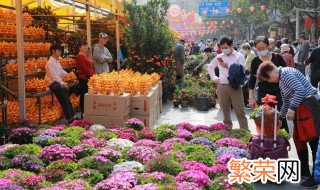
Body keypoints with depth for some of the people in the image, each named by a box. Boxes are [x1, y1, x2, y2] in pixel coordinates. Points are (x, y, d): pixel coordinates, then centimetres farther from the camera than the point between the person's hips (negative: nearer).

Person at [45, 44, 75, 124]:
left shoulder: (57, 61, 13)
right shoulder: (50, 62, -16)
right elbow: (53, 76, -20)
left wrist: (64, 73, -2)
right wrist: (62, 83, -19)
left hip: (60, 83, 9)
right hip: (55, 84, -9)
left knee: (68, 100, 9)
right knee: (65, 101, -11)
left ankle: (72, 116, 15)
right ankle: (69, 119, -7)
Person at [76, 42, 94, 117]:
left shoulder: (86, 56, 18)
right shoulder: (80, 56, -11)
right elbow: (85, 68, -15)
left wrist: (93, 75, 9)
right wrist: (92, 76, -12)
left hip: (89, 78, 9)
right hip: (84, 79, -9)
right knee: (84, 95, -4)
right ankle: (83, 112, 1)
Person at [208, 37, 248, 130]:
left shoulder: (239, 56, -1)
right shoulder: (219, 57, 11)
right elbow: (210, 67, 24)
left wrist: (228, 66, -16)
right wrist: (214, 77, 12)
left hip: (235, 86, -4)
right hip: (222, 87, 4)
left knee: (240, 111, -3)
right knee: (225, 111, 12)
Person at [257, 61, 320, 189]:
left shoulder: (286, 73, -11)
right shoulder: (281, 81, 19)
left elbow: (300, 89, -22)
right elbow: (286, 102, 28)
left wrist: (292, 108, -21)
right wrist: (280, 119, 33)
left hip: (310, 105, -10)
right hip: (301, 108, 10)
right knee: (298, 138, 16)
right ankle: (305, 170, 28)